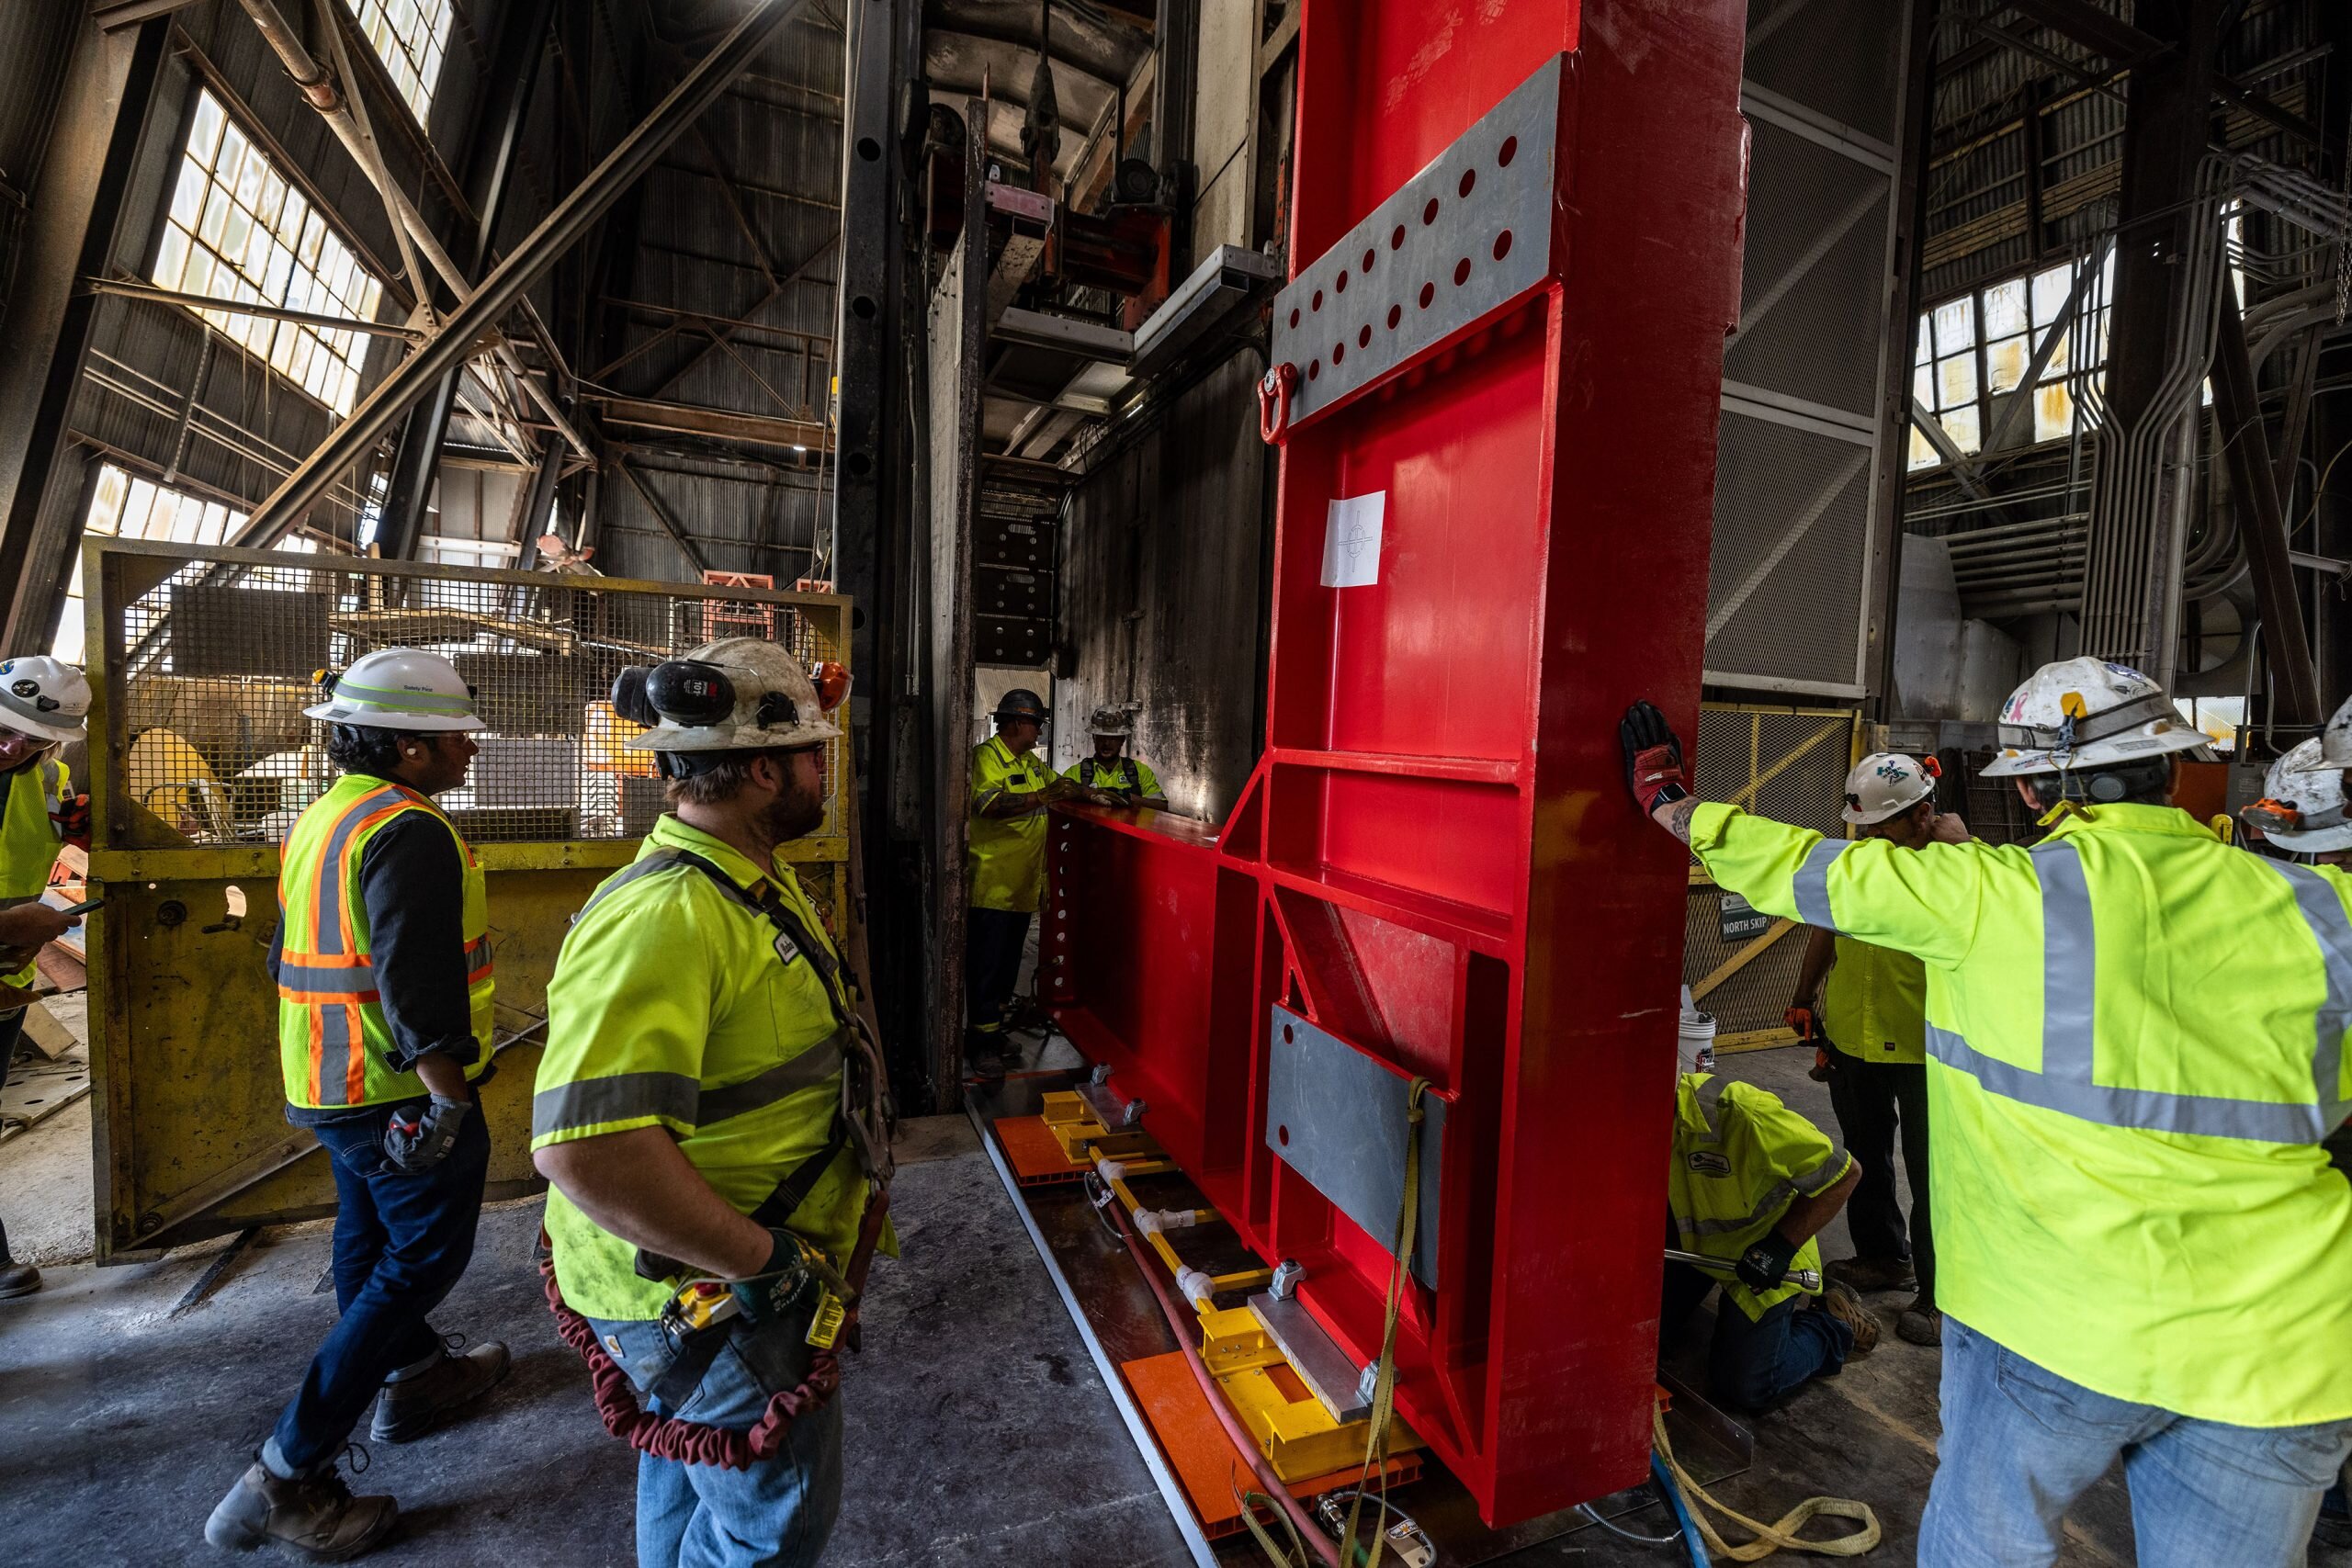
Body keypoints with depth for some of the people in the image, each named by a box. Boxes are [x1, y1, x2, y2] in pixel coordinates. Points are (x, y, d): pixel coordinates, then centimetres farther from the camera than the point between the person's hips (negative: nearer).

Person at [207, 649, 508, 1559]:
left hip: (330, 1086, 11)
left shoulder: (321, 819, 11)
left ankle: (415, 1376, 43)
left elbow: (292, 954, 19)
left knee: (371, 1242, 23)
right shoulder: (410, 832, -23)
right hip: (402, 1095, -11)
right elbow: (418, 987, -29)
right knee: (420, 1261, 2)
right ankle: (288, 1477, 8)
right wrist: (451, 1100, -20)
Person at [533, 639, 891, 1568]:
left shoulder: (750, 880, 3)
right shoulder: (666, 915, -32)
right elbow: (585, 1147, -41)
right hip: (707, 1299, -9)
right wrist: (762, 1261, -29)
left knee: (691, 1477, 30)